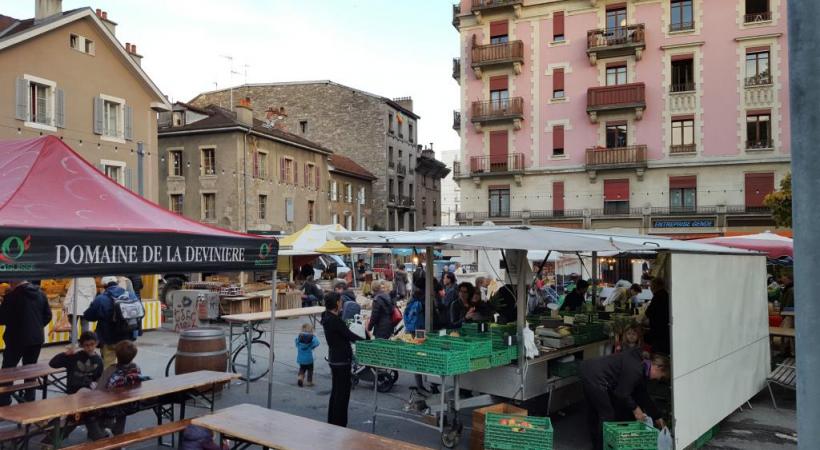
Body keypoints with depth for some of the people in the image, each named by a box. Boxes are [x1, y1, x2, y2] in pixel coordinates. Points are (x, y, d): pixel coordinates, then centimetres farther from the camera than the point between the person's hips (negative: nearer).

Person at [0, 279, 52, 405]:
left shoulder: (12, 296, -15)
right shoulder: (40, 294, 4)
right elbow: (48, 316, 9)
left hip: (17, 339, -5)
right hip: (36, 339, 5)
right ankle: (29, 399, 18)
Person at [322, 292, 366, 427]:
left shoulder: (328, 317, 6)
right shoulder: (334, 320, -23)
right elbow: (349, 335, -22)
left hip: (335, 359, 10)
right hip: (341, 360, -10)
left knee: (335, 391, 19)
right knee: (342, 393, 0)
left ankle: (332, 422, 29)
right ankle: (339, 424, 7)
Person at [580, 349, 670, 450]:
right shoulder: (635, 370, -18)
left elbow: (643, 395, 24)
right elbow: (621, 394, -15)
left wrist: (658, 417, 29)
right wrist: (635, 408, 1)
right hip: (595, 378, -11)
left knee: (593, 412, 23)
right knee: (607, 415, 0)